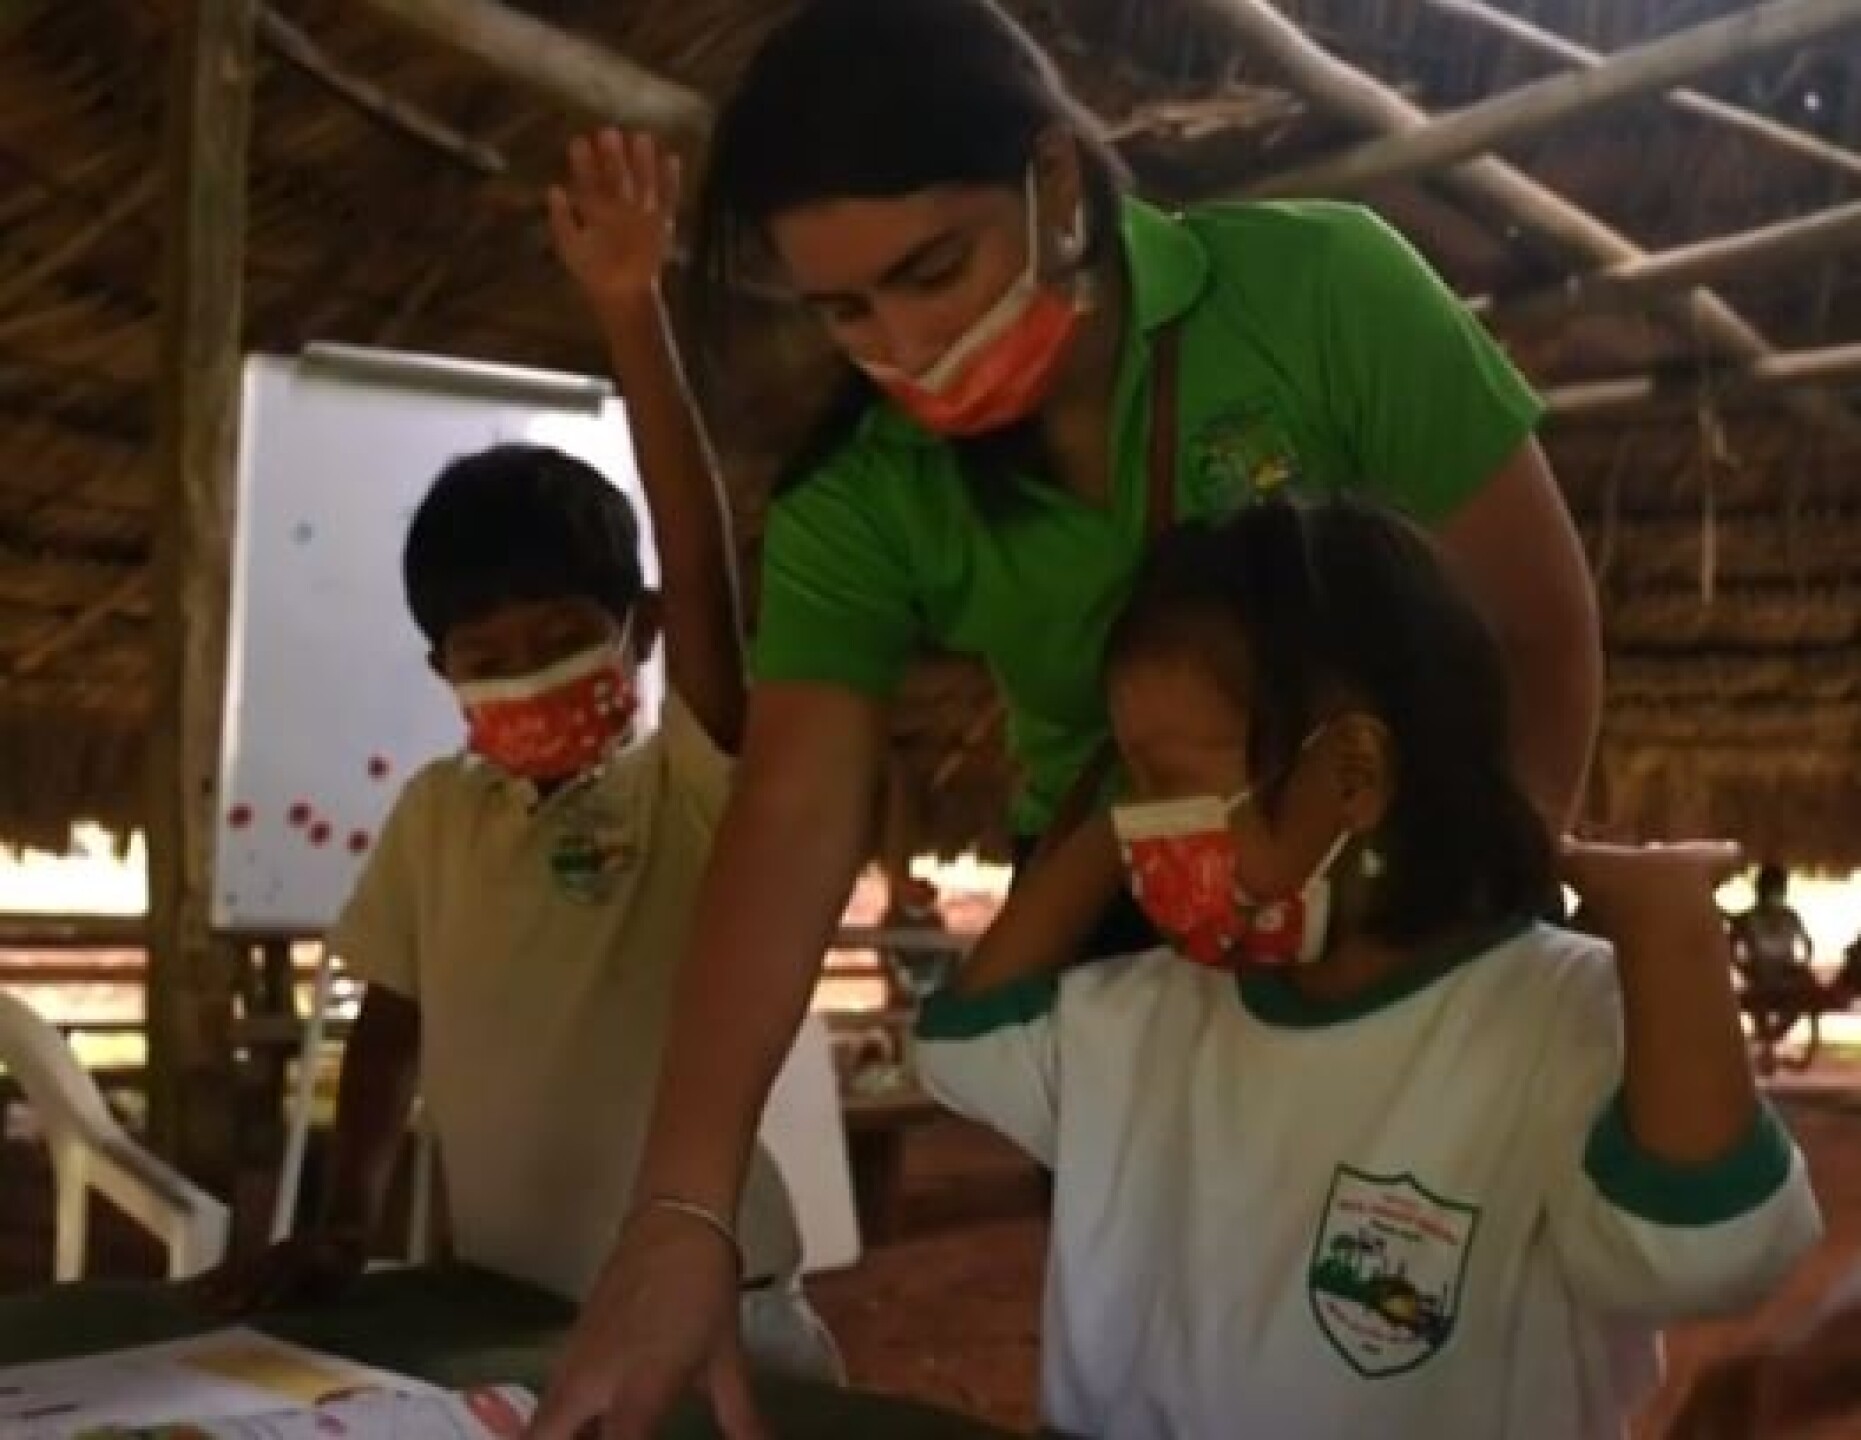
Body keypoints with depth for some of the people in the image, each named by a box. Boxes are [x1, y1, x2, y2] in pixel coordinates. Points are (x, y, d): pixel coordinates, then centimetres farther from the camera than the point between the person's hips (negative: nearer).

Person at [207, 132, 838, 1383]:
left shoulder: (694, 790, -10)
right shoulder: (438, 814, 1)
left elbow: (702, 569, -23)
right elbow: (393, 1024, 11)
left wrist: (632, 313, -31)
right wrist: (345, 1225, 3)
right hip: (505, 1318, 3)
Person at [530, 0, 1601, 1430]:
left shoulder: (1323, 292, -23)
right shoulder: (859, 499, -18)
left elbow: (1542, 628, -16)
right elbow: (795, 824, -27)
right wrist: (682, 1215, -37)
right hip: (1111, 918, 2)